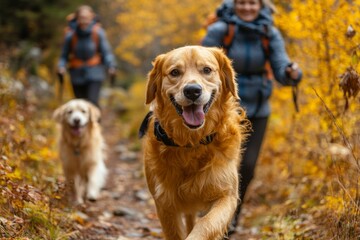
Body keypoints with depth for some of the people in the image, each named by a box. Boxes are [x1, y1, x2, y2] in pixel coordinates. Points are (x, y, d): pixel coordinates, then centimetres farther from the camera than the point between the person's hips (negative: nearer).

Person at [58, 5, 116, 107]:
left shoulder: (98, 32, -9)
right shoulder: (71, 35, -7)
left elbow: (106, 52, -6)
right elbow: (64, 55, 3)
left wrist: (111, 65, -22)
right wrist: (61, 66, -15)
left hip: (94, 73, -2)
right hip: (77, 73, 2)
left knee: (92, 100, -16)